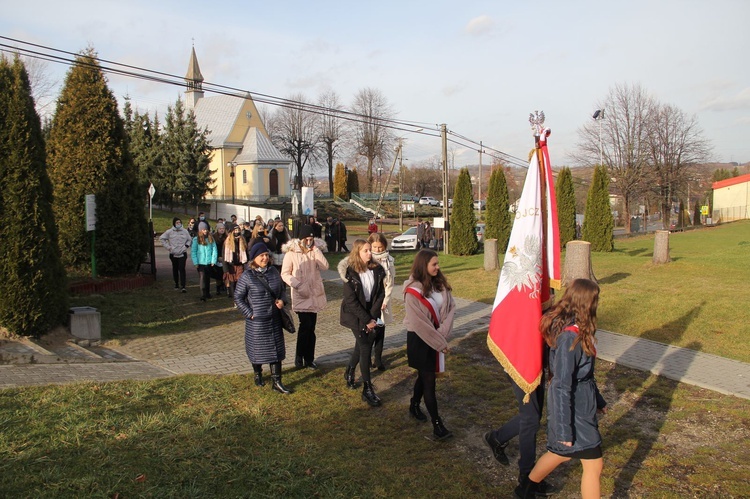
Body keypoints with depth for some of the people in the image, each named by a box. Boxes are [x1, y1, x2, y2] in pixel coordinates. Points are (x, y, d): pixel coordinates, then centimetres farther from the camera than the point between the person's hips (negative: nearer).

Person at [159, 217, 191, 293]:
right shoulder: (169, 232, 0)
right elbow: (162, 238, 7)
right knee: (175, 269, 11)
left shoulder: (185, 231, 3)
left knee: (182, 269, -11)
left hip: (182, 254, -1)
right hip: (173, 254, 1)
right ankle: (176, 284, 26)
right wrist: (168, 247, 0)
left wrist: (186, 245, -1)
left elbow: (189, 240, 16)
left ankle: (183, 286, -16)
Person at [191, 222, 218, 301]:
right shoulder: (196, 239, -3)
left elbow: (214, 249, 4)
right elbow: (193, 252, -3)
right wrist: (195, 263, -8)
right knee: (202, 279, -9)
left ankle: (207, 293, 27)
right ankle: (203, 296, -9)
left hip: (209, 262, 3)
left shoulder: (211, 238, 5)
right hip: (201, 263, -3)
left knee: (208, 278, 14)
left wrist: (213, 260, -3)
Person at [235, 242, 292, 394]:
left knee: (276, 348, 5)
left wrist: (282, 300, -3)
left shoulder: (273, 271, 2)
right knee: (257, 348, 11)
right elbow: (238, 298, -5)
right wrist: (249, 313, -10)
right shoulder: (247, 276, -11)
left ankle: (277, 382, 11)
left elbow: (282, 288, 16)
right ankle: (258, 374, 36)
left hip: (274, 319, 4)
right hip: (256, 321, -4)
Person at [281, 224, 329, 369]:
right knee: (306, 325, -12)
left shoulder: (315, 251, 6)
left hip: (315, 295, 4)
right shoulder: (291, 253, -7)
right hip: (301, 296, -4)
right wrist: (298, 285, -17)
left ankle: (309, 358, 18)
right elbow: (285, 273, -6)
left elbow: (325, 266, -8)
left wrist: (316, 250, -13)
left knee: (311, 328, 8)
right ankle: (299, 356, 6)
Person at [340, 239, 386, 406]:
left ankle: (349, 373, 42)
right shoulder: (350, 272, -14)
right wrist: (366, 320, -16)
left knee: (361, 345, 15)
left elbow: (381, 294, -2)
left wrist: (372, 317, -10)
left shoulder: (377, 269, -3)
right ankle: (367, 389, 0)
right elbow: (351, 300, -15)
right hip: (356, 315, -4)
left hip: (372, 316, 4)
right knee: (365, 348, -7)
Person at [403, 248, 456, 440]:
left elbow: (451, 307, -4)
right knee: (429, 379, -1)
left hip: (437, 337, 6)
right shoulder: (413, 291, -19)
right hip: (419, 339, -6)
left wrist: (443, 333, -17)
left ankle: (414, 406, 42)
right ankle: (437, 424, 6)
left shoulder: (440, 283, -2)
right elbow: (419, 324, -20)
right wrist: (440, 344, -16)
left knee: (424, 374, 20)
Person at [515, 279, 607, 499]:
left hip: (582, 401, 9)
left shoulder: (577, 329, 2)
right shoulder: (570, 336, -28)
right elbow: (561, 386, -25)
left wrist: (597, 399, 25)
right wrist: (564, 429, -21)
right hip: (573, 409, -9)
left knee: (561, 452, 25)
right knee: (594, 465, 3)